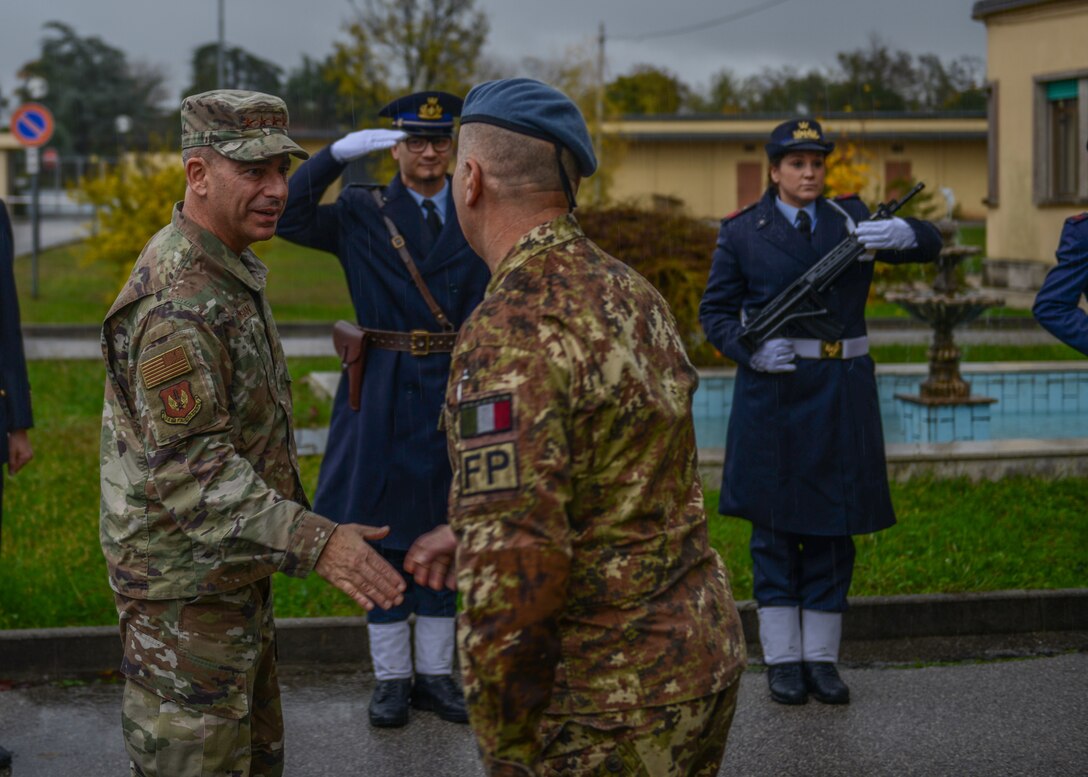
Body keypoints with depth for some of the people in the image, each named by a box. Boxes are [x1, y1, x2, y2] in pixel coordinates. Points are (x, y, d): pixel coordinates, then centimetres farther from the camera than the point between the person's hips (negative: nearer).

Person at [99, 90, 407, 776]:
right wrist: (315, 542, -38)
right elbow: (189, 469, -31)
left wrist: (294, 527, 24)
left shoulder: (226, 272, 9)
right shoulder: (177, 300, -25)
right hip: (184, 589, -10)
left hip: (235, 577, 10)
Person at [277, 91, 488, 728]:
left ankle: (435, 672, 20)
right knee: (384, 531, 4)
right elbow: (288, 218, -12)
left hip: (458, 392, 2)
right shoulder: (362, 214, 2)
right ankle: (392, 677, 15)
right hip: (386, 395, -1)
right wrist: (339, 154, -19)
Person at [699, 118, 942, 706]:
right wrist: (750, 349, -14)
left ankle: (822, 657, 14)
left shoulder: (851, 217, 9)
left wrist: (903, 234, -21)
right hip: (774, 388, -2)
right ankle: (783, 660, 11)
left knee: (834, 524, 6)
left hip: (843, 392, 2)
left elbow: (930, 245, 2)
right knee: (775, 524, 2)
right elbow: (714, 310, 4)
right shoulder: (742, 232, 3)